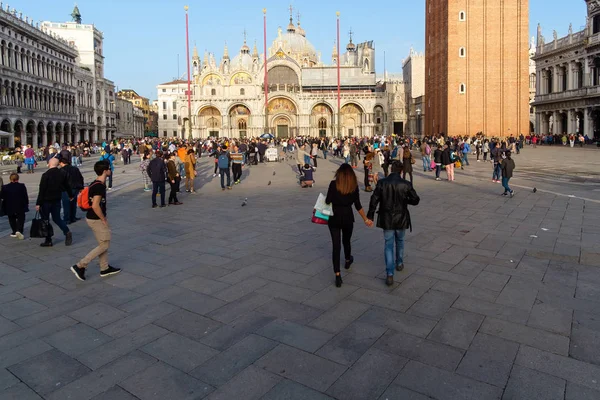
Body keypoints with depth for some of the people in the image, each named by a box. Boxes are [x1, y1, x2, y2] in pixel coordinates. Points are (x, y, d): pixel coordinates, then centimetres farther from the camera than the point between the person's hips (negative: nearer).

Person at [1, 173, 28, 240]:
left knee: (12, 220, 16)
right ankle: (19, 230, -14)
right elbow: (25, 196, -5)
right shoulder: (22, 186, -8)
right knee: (21, 219, 6)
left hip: (9, 208, 1)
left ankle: (14, 232, 19)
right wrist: (27, 204, 6)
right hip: (20, 207, -1)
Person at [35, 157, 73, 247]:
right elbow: (67, 186, 16)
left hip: (46, 200, -5)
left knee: (45, 220, 7)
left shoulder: (46, 175, -15)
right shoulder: (62, 174, 2)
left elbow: (41, 190, -17)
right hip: (57, 200, 5)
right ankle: (67, 232, -7)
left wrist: (38, 203, -14)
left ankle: (48, 240, 10)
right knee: (57, 218, 16)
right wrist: (71, 196, 33)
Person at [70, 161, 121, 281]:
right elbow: (95, 206, -28)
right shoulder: (100, 186, -22)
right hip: (96, 220, -10)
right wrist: (104, 220, -17)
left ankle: (104, 269, 25)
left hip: (93, 218, 10)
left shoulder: (96, 183, 8)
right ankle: (80, 266, 2)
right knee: (104, 245, -1)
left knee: (103, 243, 16)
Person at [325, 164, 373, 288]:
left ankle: (337, 275, -6)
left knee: (336, 245, 0)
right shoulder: (354, 186, -2)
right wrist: (366, 219, 8)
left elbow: (328, 201, -12)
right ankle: (348, 260, 51)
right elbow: (358, 205, -1)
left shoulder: (334, 184, -9)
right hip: (348, 217, 2)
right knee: (346, 241, 25)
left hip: (334, 217, -2)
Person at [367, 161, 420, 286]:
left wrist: (370, 216, 2)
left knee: (389, 245, 5)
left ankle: (389, 274, -3)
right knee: (400, 241, 25)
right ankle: (399, 263, 44)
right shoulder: (406, 184, -11)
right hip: (401, 219, 1)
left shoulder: (381, 183, -11)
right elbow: (415, 200, -6)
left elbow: (374, 200, -8)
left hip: (386, 220, 0)